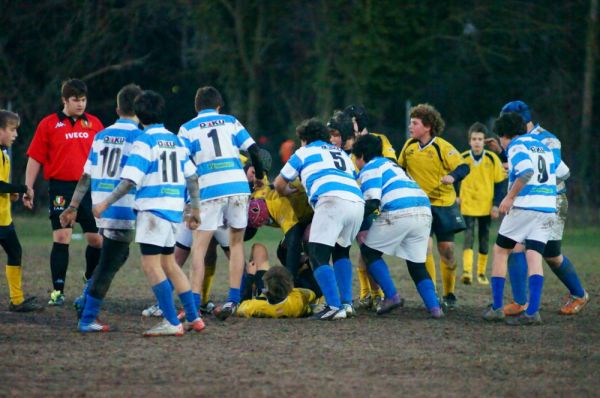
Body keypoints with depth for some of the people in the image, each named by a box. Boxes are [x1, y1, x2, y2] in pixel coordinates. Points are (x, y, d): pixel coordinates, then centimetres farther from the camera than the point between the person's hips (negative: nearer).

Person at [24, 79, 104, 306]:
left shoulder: (94, 124, 10)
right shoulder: (48, 125, 2)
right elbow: (35, 158, 3)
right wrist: (28, 188, -3)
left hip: (89, 188, 3)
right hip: (61, 188, -3)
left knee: (97, 240, 4)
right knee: (61, 238, -10)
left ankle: (91, 279, 30)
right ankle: (57, 291, -5)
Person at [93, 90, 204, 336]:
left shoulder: (144, 141, -8)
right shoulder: (175, 140, 14)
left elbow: (130, 181, -15)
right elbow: (192, 176, 16)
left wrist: (106, 204, -9)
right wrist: (195, 208, 24)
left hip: (153, 208, -8)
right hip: (174, 209, 8)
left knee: (151, 264, -8)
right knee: (168, 264, 18)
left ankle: (172, 323, -16)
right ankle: (193, 318, 19)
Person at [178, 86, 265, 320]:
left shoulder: (188, 129, 9)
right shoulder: (231, 122, 14)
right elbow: (253, 150, 10)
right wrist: (259, 177, 26)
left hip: (209, 190, -2)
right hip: (238, 187, 2)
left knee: (199, 247, 2)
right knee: (236, 243, 15)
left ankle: (194, 303, -8)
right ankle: (233, 300, 11)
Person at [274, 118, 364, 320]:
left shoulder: (304, 152, 21)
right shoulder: (341, 153, 35)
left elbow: (279, 184, 28)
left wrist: (289, 192, 51)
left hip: (332, 199, -6)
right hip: (358, 202, 6)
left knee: (318, 256, -4)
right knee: (341, 252, 25)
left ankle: (335, 307, -18)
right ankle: (346, 302, 16)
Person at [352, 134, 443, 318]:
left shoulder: (370, 167, 5)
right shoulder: (389, 164, 32)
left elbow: (372, 202, -8)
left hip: (398, 213, -8)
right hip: (424, 212, 8)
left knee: (369, 251, 12)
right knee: (417, 265, 15)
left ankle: (392, 296, 2)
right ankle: (434, 307, 0)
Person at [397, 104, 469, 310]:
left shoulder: (442, 147, -13)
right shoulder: (409, 146, 1)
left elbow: (463, 167, -17)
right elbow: (399, 169, 16)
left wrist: (452, 176, -36)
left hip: (444, 203, -3)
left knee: (446, 250, 0)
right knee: (425, 248, -10)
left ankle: (448, 294, 16)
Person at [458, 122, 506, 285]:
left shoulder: (492, 159, -4)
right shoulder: (462, 159, -3)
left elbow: (499, 183, 1)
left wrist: (496, 205, -4)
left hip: (486, 207, 1)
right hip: (467, 206, -1)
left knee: (484, 240, 9)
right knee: (468, 237, -14)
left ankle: (481, 272, 21)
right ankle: (467, 271, -23)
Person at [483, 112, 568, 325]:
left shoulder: (516, 145, -3)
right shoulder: (543, 146, 19)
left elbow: (526, 171, -20)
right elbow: (563, 172, 27)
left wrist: (510, 197, -16)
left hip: (525, 206, -6)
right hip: (548, 208, 6)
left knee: (500, 251, 7)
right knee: (534, 256, 1)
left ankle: (496, 308, 5)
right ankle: (532, 311, -11)